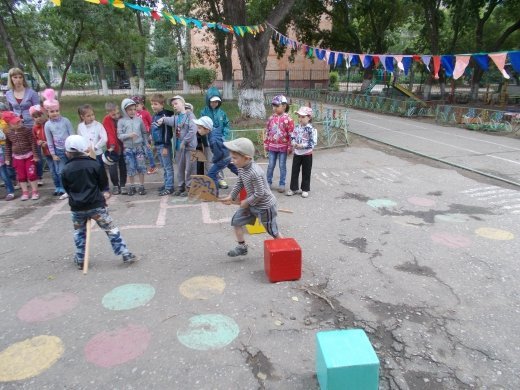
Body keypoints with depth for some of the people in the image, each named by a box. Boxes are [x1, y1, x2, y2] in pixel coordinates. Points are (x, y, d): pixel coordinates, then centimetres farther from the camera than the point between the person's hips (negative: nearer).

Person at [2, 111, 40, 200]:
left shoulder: (27, 130, -11)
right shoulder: (8, 134, -1)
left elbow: (33, 143, -10)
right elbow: (7, 147, 8)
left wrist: (35, 155, -13)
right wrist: (7, 158, 8)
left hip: (29, 156, -3)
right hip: (17, 157, 3)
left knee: (31, 174, -1)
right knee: (21, 176, 8)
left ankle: (35, 191, 11)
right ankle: (25, 192, 19)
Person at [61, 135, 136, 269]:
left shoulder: (65, 170, -1)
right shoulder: (95, 165, -7)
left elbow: (67, 189, 9)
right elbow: (104, 184, 1)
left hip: (77, 207, 2)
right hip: (96, 205, -2)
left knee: (79, 232, 22)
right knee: (110, 229, 4)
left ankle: (80, 259, 28)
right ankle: (125, 254, 3)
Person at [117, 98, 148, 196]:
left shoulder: (139, 120, 2)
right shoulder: (121, 121, -1)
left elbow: (144, 133, 8)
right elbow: (119, 135, -5)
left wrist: (145, 145, 6)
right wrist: (129, 135, -22)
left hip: (139, 147, 1)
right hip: (128, 148, -1)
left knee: (141, 167, 2)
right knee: (130, 169, 5)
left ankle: (141, 186, 13)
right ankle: (132, 186, 18)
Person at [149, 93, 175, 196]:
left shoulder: (164, 116, -15)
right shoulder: (154, 116, 12)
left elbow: (167, 132, -18)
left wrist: (165, 147, -19)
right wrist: (154, 143, 22)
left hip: (164, 145, -9)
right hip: (158, 145, 9)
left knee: (168, 167, -2)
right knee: (164, 167, 17)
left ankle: (169, 187, 2)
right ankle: (166, 183, 27)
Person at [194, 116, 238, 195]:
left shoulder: (213, 140, -33)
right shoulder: (214, 130, -8)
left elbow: (218, 154, -24)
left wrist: (213, 160, -7)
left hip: (223, 158, -9)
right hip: (228, 154, 9)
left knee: (211, 174, -8)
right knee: (235, 169, 27)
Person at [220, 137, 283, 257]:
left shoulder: (255, 173, -34)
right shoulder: (241, 167, -6)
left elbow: (259, 194, -30)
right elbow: (239, 184, 9)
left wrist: (246, 202, -16)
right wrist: (231, 197, 4)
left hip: (265, 206, -9)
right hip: (251, 203, 9)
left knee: (273, 231, 5)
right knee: (236, 221, 12)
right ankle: (242, 247, 27)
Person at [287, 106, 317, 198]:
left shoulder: (311, 129, -14)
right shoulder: (297, 128, 2)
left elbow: (313, 143, -19)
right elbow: (292, 137, 9)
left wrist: (302, 145, -26)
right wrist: (293, 143, -12)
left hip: (307, 154, -5)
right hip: (297, 153, 5)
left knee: (306, 173, 7)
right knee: (294, 171, 9)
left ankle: (305, 189, 19)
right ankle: (294, 188, 20)